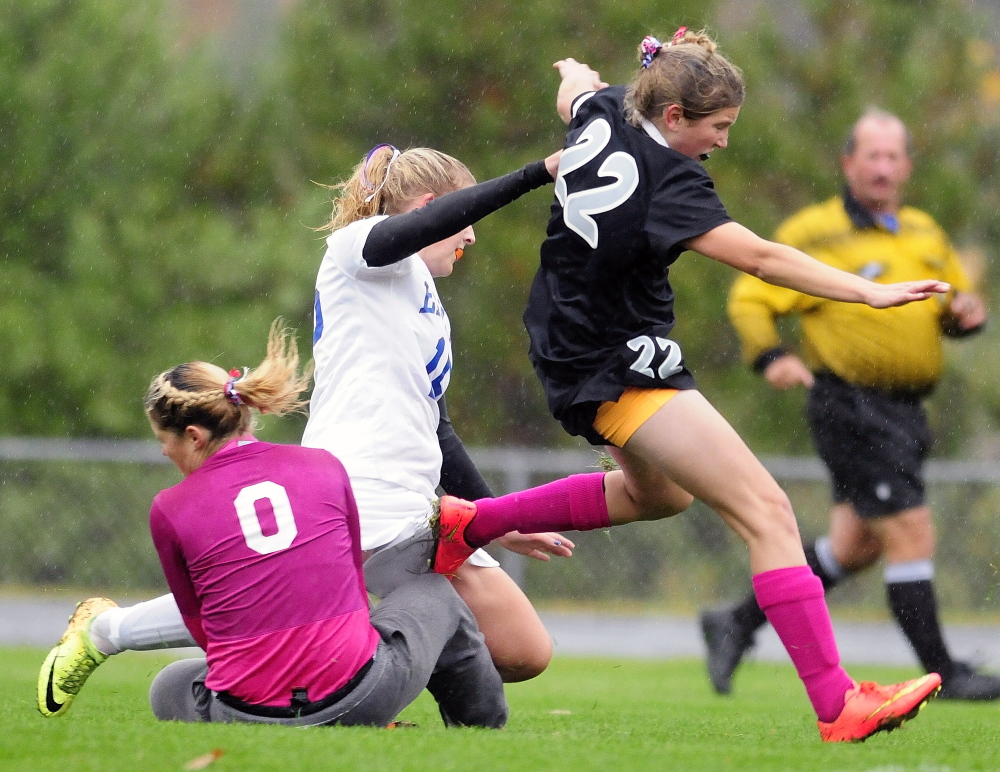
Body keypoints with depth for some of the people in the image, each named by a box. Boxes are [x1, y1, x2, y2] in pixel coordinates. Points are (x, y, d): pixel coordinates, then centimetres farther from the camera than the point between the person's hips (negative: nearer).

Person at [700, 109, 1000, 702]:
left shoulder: (925, 233, 15)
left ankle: (738, 623, 27)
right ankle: (941, 672, -3)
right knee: (912, 533, -11)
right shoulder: (816, 234, -6)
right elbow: (750, 299, -5)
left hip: (906, 409, 8)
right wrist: (771, 357, -23)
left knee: (857, 544, 13)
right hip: (852, 407, -8)